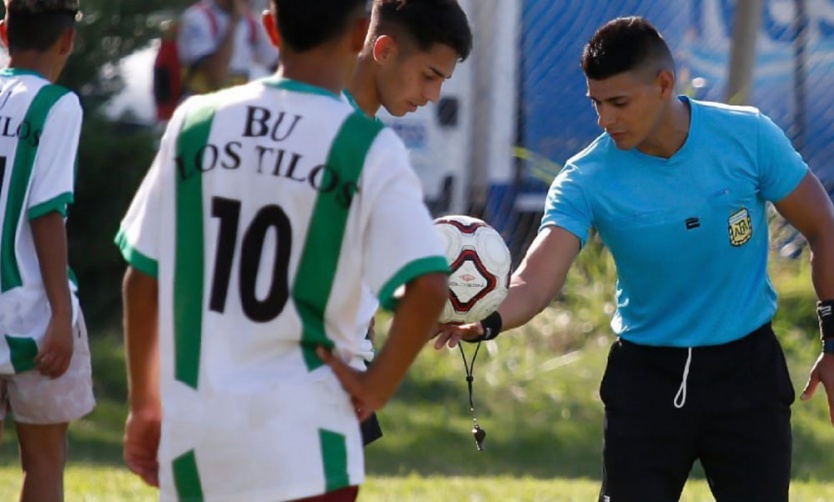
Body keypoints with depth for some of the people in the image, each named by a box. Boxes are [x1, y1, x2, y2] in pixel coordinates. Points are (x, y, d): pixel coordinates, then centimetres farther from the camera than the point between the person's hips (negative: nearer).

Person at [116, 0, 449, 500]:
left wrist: (145, 404, 18)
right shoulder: (368, 148, -7)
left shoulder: (195, 123, 4)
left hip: (191, 434, 4)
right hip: (302, 436, -4)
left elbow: (143, 278, 8)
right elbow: (428, 286, -18)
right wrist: (376, 385, -5)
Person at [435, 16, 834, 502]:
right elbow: (534, 283, -26)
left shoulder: (748, 135, -11)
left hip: (747, 368, 0)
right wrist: (486, 321, -48)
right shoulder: (586, 179, -14)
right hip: (646, 374, 0)